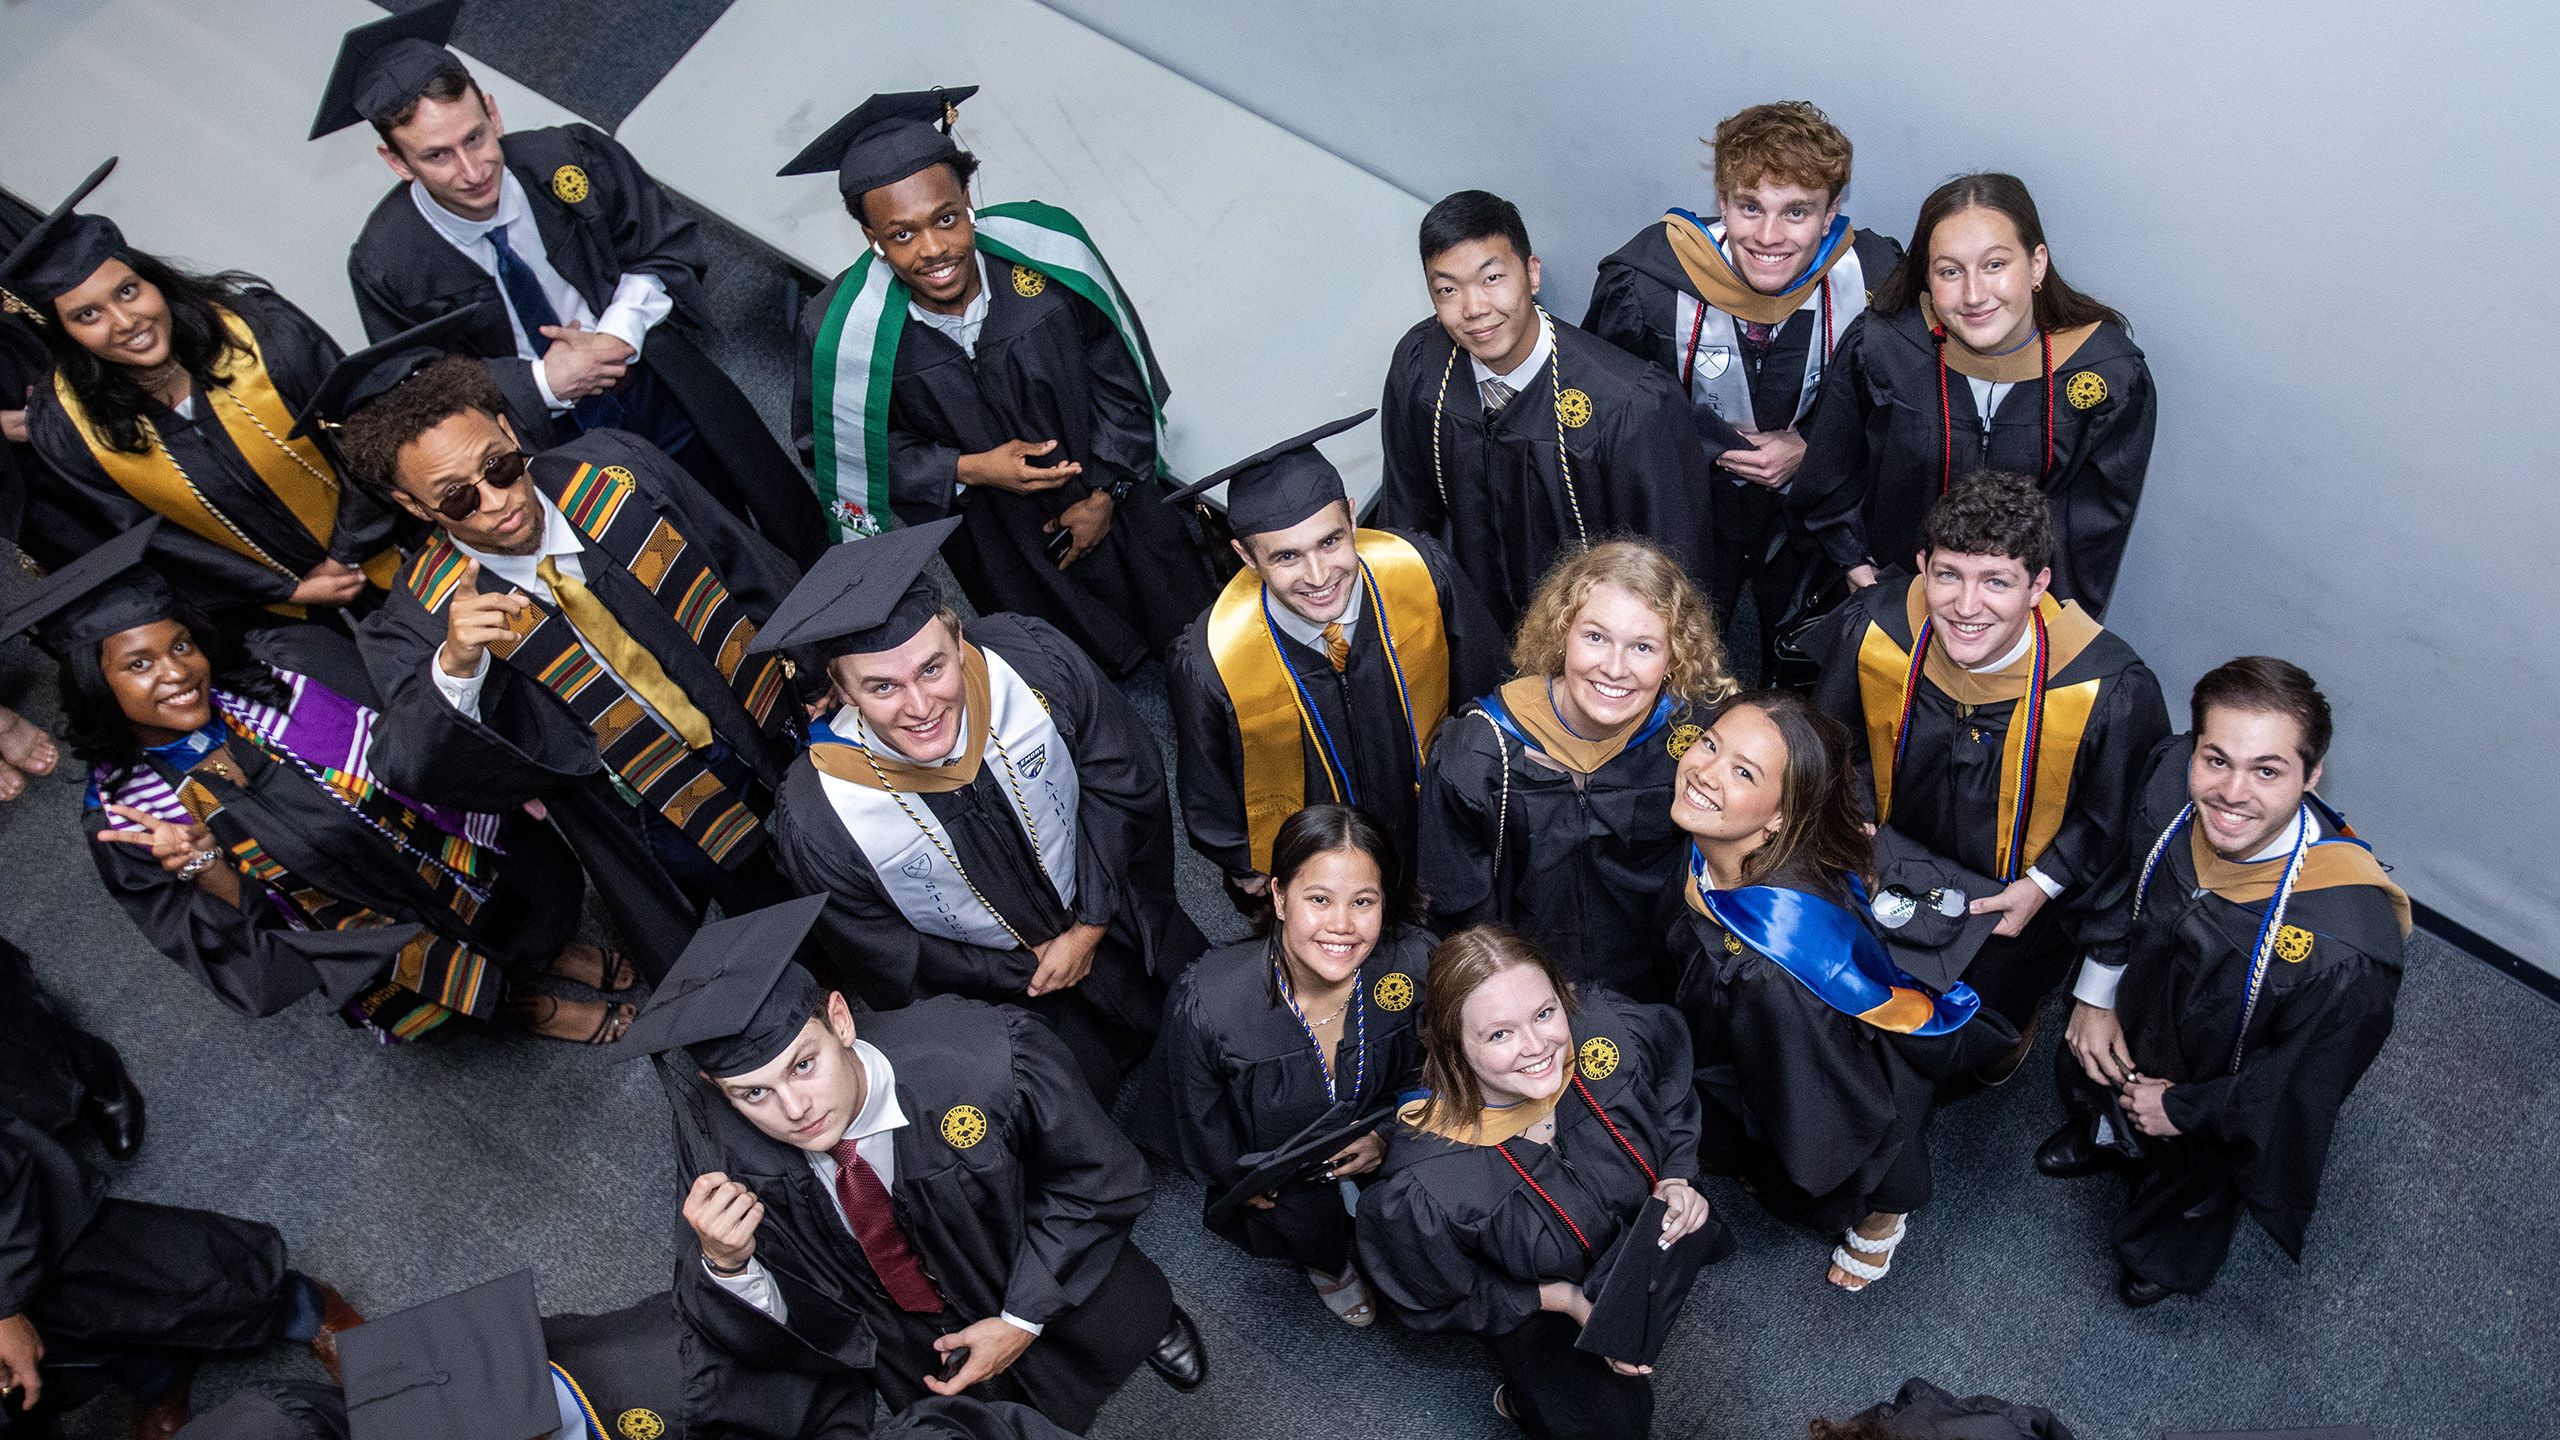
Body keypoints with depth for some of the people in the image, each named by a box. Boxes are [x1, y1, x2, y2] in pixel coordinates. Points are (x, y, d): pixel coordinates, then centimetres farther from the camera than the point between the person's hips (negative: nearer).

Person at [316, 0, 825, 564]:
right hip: (549, 446, -1)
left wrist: (617, 335, -22)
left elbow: (669, 250, -6)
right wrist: (542, 383, -24)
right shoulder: (385, 265, -21)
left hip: (665, 395, 2)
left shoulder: (569, 159, -20)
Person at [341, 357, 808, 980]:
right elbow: (415, 772, -28)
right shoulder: (423, 615, -19)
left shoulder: (613, 468, -13)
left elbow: (756, 571, -2)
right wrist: (454, 666, -45)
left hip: (787, 735, 3)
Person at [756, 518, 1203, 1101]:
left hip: (1108, 915, 2)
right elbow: (885, 964, -16)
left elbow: (1123, 783, -14)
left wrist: (1091, 927, -13)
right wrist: (1029, 968, -11)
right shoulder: (816, 821, -36)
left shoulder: (1034, 661, -33)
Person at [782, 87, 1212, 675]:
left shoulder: (1043, 247, -28)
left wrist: (1105, 490, -10)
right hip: (994, 540, -1)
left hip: (1106, 502, 2)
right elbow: (835, 444, -13)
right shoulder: (842, 334, -30)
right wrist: (965, 470, -24)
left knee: (1184, 627, 27)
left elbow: (1117, 365, -12)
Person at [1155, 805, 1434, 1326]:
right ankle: (1326, 1262, 19)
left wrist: (1388, 1134, -12)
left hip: (1381, 1149, 2)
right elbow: (1201, 1114, -9)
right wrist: (1245, 1182, 0)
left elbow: (1426, 1064, -2)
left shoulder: (1416, 963, -25)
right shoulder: (1205, 1004, -31)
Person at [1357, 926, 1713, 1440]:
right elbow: (1436, 1300, -18)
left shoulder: (1610, 1026, -32)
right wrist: (1564, 1299, -21)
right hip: (1532, 1298, -4)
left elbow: (1670, 1077, -5)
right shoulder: (1424, 1185, -41)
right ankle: (1524, 1397, 26)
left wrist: (1674, 1179, -15)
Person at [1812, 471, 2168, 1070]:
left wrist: (2043, 886, -18)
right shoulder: (1870, 628, -26)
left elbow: (2120, 817, -13)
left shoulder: (2111, 689, -34)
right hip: (1894, 859, 2)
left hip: (2020, 895, -2)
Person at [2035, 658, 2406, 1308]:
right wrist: (2096, 994, -5)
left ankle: (2170, 1256, 64)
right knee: (2083, 1072, 35)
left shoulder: (2345, 946, -45)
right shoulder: (2168, 779, -32)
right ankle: (2105, 1134, 70)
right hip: (2125, 1031, 3)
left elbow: (2303, 1084, -26)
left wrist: (2182, 1110, -14)